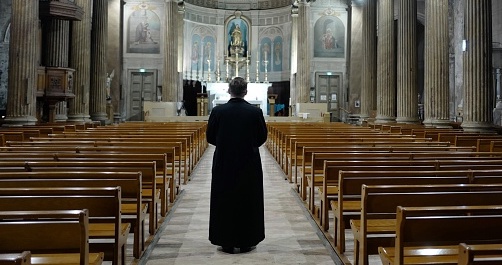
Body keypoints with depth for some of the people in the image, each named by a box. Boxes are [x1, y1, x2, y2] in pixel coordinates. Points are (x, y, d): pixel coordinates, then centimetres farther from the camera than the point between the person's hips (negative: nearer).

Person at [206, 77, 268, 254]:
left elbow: (210, 137, 0)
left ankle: (226, 242, 16)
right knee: (248, 202, 11)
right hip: (249, 164, 0)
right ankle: (246, 242, 17)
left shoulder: (218, 111, -8)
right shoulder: (255, 112, -8)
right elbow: (262, 137, 0)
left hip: (224, 163, 0)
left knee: (224, 202, 10)